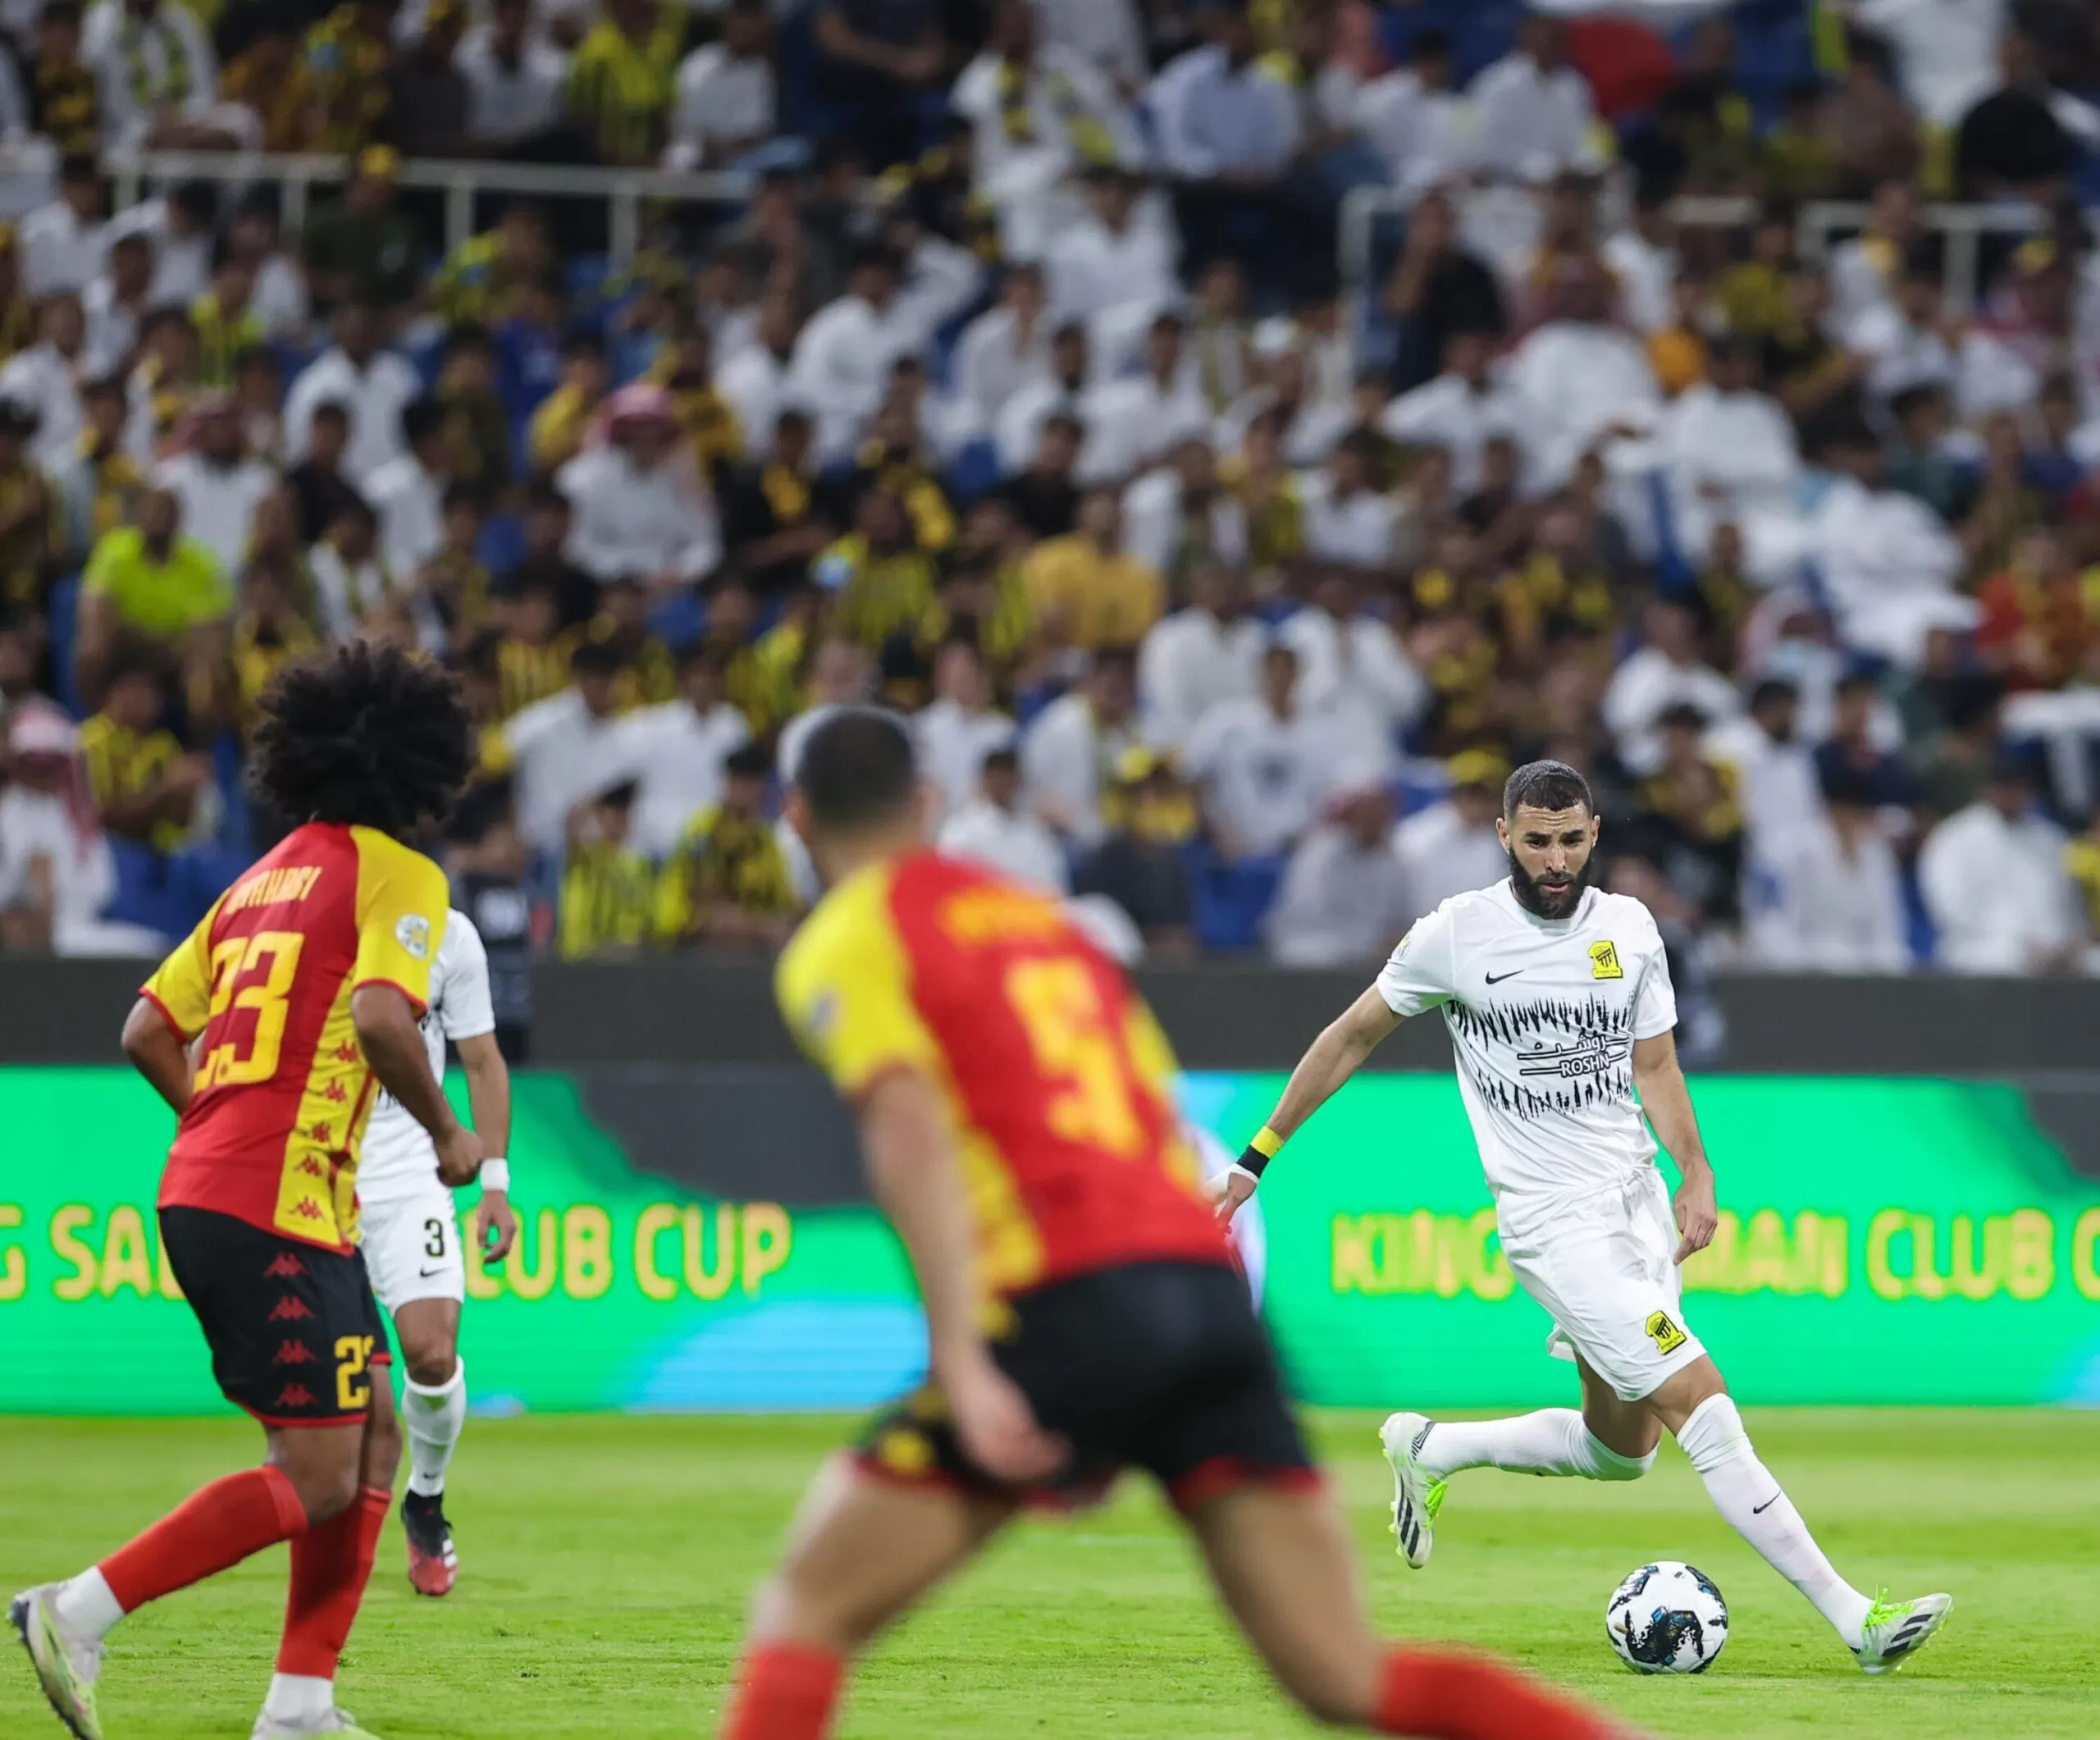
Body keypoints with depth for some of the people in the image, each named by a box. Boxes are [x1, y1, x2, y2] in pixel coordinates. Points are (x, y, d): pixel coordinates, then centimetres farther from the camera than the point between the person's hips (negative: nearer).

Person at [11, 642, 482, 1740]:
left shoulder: (259, 881, 20)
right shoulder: (396, 876, -3)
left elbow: (147, 1031, 17)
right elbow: (380, 1015, -20)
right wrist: (447, 1133, -6)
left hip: (205, 1189, 9)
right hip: (275, 1208, -9)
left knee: (375, 1434, 13)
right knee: (317, 1478, -9)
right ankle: (79, 1615, -13)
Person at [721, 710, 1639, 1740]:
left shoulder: (843, 944, 7)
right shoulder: (1046, 918, 26)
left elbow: (912, 1133, -10)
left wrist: (962, 1365, -18)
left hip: (1065, 1307, -5)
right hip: (1206, 1283, 6)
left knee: (803, 1612, 6)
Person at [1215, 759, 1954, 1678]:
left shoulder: (1628, 927, 6)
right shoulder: (1457, 933, -6)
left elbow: (1654, 1066, 14)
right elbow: (1352, 1036, 6)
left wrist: (1696, 1173, -2)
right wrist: (1259, 1154, 8)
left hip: (1637, 1200, 6)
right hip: (1553, 1222, -6)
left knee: (1622, 1449, 14)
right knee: (1702, 1403, -15)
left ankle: (1430, 1450, 35)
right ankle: (1853, 1619, -18)